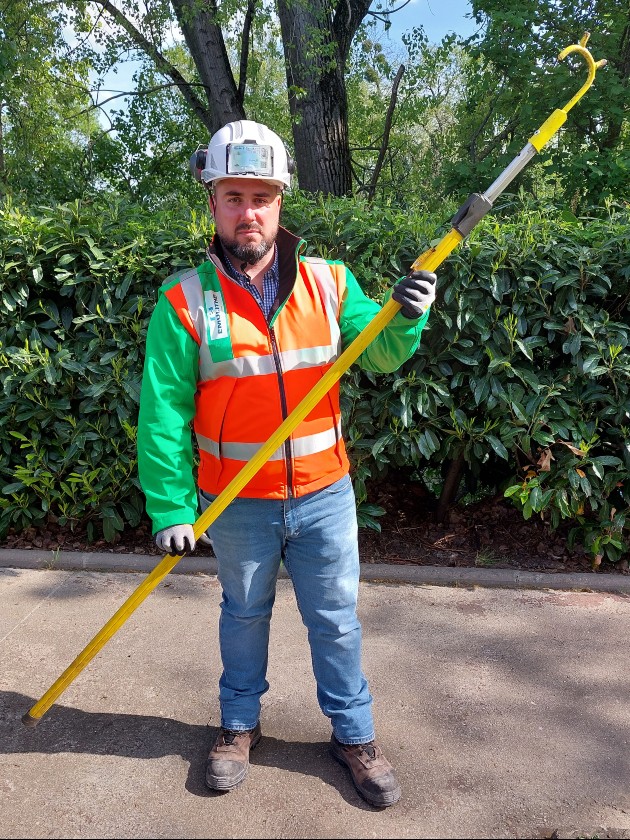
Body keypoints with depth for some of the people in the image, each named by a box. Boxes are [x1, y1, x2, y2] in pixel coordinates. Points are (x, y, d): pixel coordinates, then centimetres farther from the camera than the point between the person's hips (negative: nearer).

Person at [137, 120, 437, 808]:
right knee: (244, 615, 20)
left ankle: (353, 734, 38)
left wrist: (405, 319, -27)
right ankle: (239, 724, 45)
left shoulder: (329, 282, -2)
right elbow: (162, 414, -9)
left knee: (336, 620, 15)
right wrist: (170, 508, -11)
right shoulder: (184, 300, -9)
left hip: (324, 494, 1)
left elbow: (378, 357, -6)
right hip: (236, 504, -1)